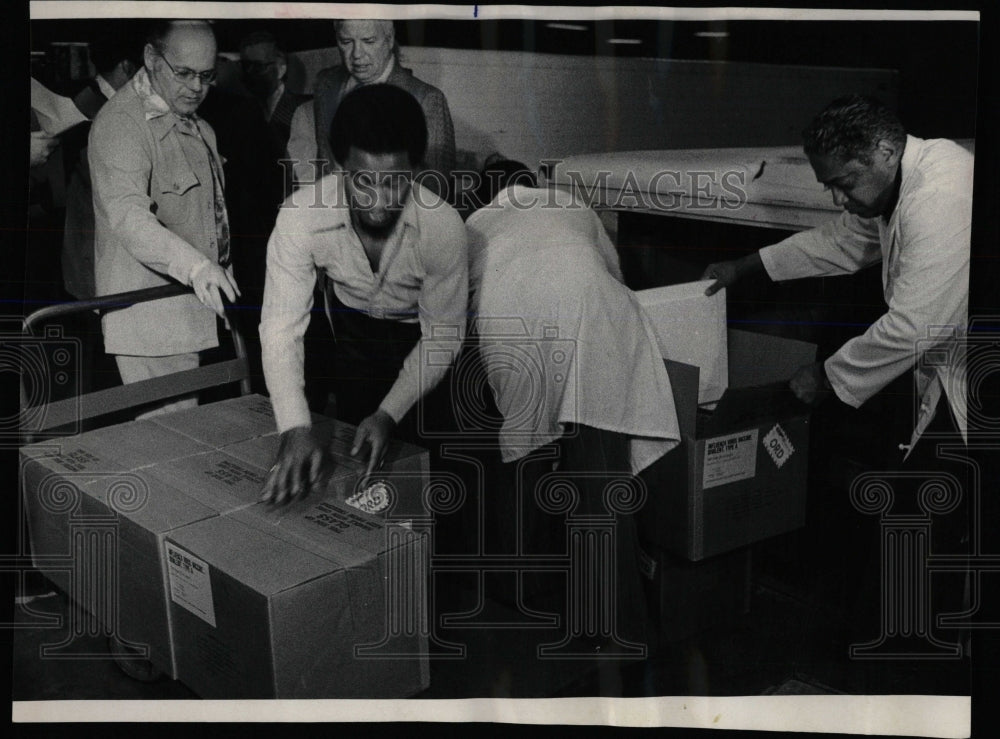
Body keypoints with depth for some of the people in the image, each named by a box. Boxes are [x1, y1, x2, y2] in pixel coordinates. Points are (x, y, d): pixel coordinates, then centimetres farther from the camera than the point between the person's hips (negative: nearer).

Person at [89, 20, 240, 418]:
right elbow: (128, 215, -30)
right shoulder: (121, 123, -15)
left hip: (197, 308, 9)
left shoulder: (199, 128, 16)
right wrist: (195, 265, -44)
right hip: (151, 318, -8)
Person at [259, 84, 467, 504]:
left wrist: (389, 414, -31)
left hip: (418, 333, -1)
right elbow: (281, 326, -31)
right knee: (354, 457, 5)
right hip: (352, 323, 1)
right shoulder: (300, 216, -33)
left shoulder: (443, 227, -35)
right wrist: (295, 430, -43)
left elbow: (442, 335, -22)